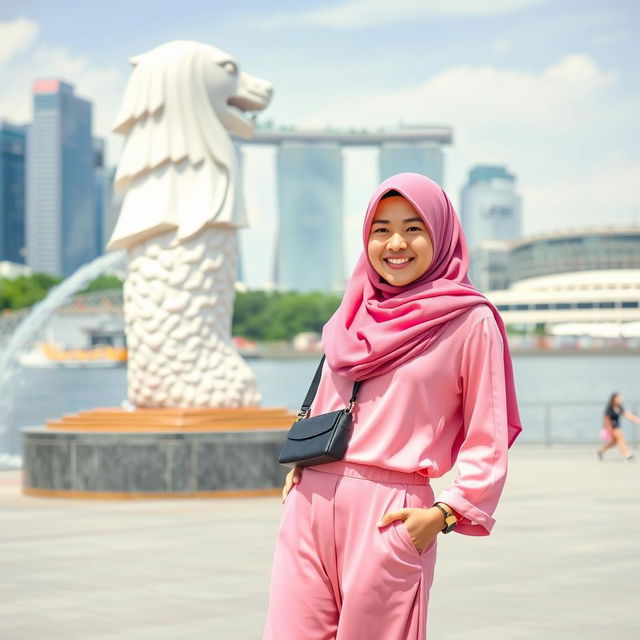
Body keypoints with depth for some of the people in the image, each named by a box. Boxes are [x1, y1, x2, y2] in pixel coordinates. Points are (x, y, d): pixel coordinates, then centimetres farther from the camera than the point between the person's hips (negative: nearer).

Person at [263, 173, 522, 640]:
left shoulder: (472, 321, 0)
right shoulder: (355, 312, 17)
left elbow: (488, 444, -2)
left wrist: (444, 514, -13)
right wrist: (299, 465, 14)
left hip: (388, 515, -5)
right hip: (309, 503, 5)